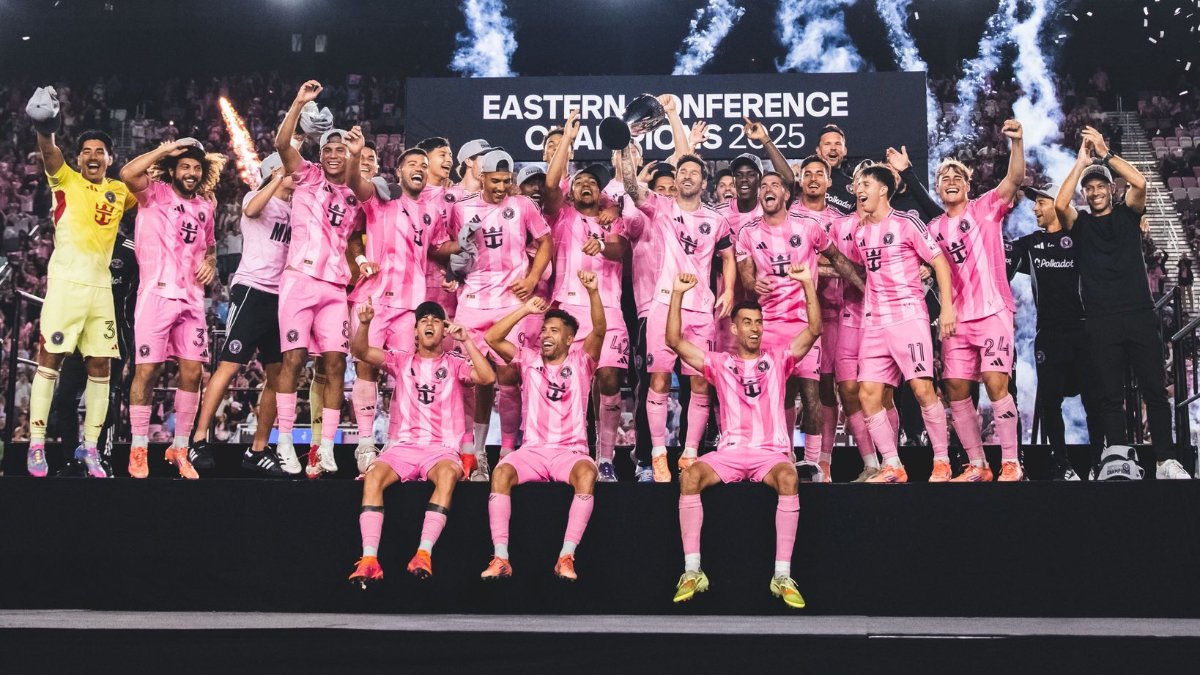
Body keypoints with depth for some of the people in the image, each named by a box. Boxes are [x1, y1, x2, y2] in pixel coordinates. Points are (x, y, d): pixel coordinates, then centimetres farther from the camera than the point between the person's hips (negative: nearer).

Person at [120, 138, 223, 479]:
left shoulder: (206, 205, 16)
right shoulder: (156, 194, 1)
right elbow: (128, 174, -21)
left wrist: (210, 263, 9)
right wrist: (164, 149, -11)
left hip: (191, 297, 5)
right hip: (157, 293, -5)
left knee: (192, 371, 3)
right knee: (147, 369, -4)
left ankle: (180, 448, 14)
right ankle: (138, 449, 5)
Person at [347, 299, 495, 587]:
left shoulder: (454, 364, 10)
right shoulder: (401, 360, 14)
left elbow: (488, 377, -8)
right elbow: (360, 351, 0)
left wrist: (465, 340, -12)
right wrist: (364, 323, -19)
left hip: (441, 448, -1)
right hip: (402, 445, 1)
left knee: (448, 474, -36)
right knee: (374, 476, -29)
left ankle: (424, 553, -41)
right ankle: (369, 559, -36)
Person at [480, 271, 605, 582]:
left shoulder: (580, 361, 9)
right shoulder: (529, 360, 15)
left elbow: (600, 331, -9)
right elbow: (492, 338, 6)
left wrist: (593, 292, -25)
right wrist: (525, 310, 1)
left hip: (571, 449, -2)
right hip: (533, 448, 2)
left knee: (586, 474, -36)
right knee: (501, 472, -30)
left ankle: (566, 557, -37)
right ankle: (501, 558, -33)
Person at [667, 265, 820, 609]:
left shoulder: (778, 358, 14)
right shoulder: (720, 363, 14)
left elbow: (814, 329, 3)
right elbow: (675, 341, 6)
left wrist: (808, 284, -6)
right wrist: (677, 294, -2)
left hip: (771, 451, -1)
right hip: (729, 451, 1)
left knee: (788, 478, -35)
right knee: (689, 476, -29)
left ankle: (782, 575, -33)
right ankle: (692, 572, -27)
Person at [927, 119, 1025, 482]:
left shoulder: (986, 207, 3)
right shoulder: (934, 228, 14)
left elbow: (1015, 179, -14)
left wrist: (1017, 142, -30)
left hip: (992, 312, -5)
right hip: (957, 318, 5)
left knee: (995, 383, -14)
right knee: (956, 390, 1)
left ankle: (1011, 463, -8)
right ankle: (977, 465, 11)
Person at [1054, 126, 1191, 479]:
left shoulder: (1127, 213, 12)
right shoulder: (1080, 224, 10)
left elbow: (1140, 182, -7)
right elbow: (1060, 204, -11)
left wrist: (1104, 152, -7)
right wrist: (1081, 161, -7)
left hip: (1140, 315, 1)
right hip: (1101, 321, 0)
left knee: (1155, 389, -1)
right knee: (1109, 395, -1)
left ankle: (1166, 462, 2)